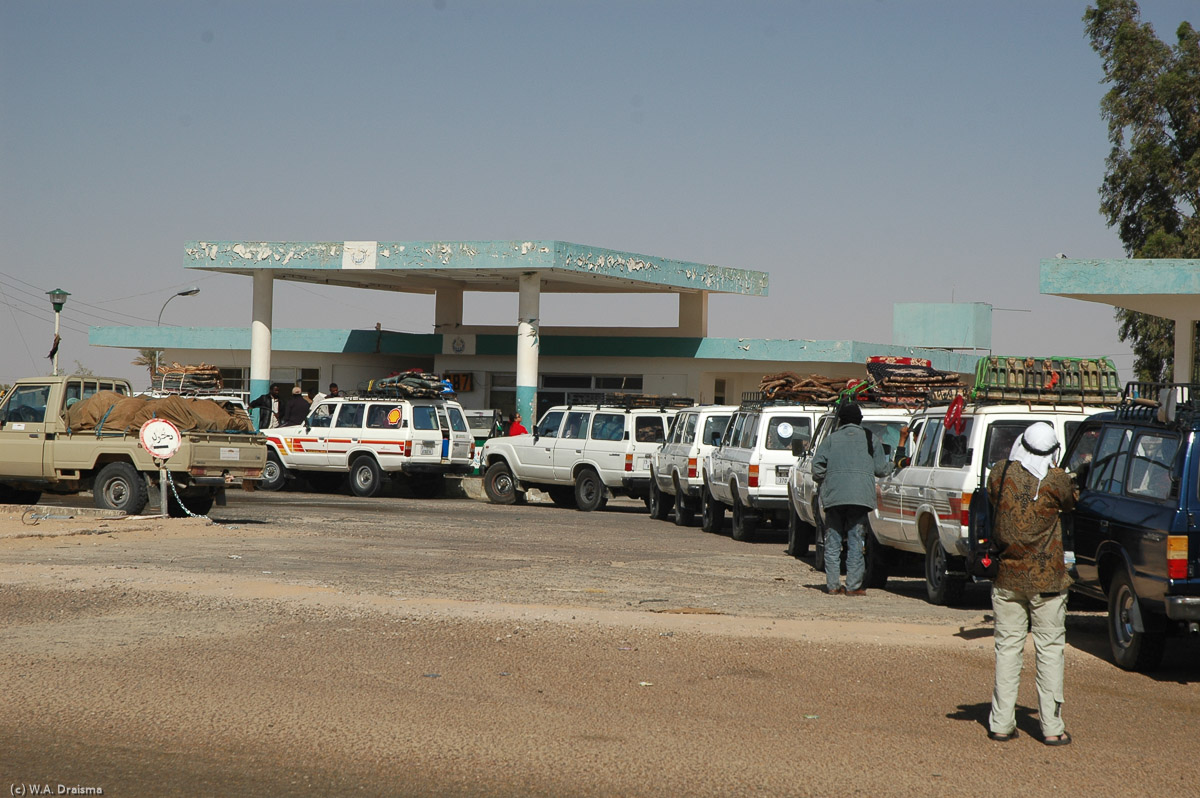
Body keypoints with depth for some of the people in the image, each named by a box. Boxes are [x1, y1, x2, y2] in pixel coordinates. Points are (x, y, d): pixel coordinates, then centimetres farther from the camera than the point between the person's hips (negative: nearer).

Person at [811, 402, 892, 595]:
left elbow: (818, 465, 0)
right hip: (861, 497, 0)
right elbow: (881, 468, 9)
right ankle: (853, 586, 0)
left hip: (834, 495, 0)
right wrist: (890, 465, 31)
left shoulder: (831, 438, 9)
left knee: (833, 541, 8)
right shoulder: (870, 438, 11)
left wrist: (820, 481, 18)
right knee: (855, 541, 3)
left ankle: (833, 585, 6)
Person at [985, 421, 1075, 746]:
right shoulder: (1056, 481, -13)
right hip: (1046, 579, -3)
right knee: (1050, 650, 5)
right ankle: (1051, 727, 5)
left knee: (1008, 647, 10)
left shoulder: (1000, 473, -5)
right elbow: (1070, 504, 6)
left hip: (1006, 578, 3)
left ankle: (1001, 723, 10)